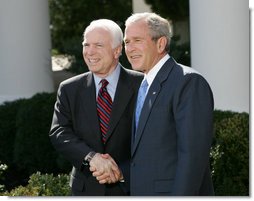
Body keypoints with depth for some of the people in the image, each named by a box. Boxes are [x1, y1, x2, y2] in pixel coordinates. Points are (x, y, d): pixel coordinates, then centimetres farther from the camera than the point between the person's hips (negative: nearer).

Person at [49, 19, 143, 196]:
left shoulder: (141, 85, -3)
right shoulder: (69, 90, 6)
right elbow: (59, 133, -3)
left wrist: (123, 172, -18)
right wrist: (90, 157, -20)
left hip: (131, 188, -2)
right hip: (87, 191, 2)